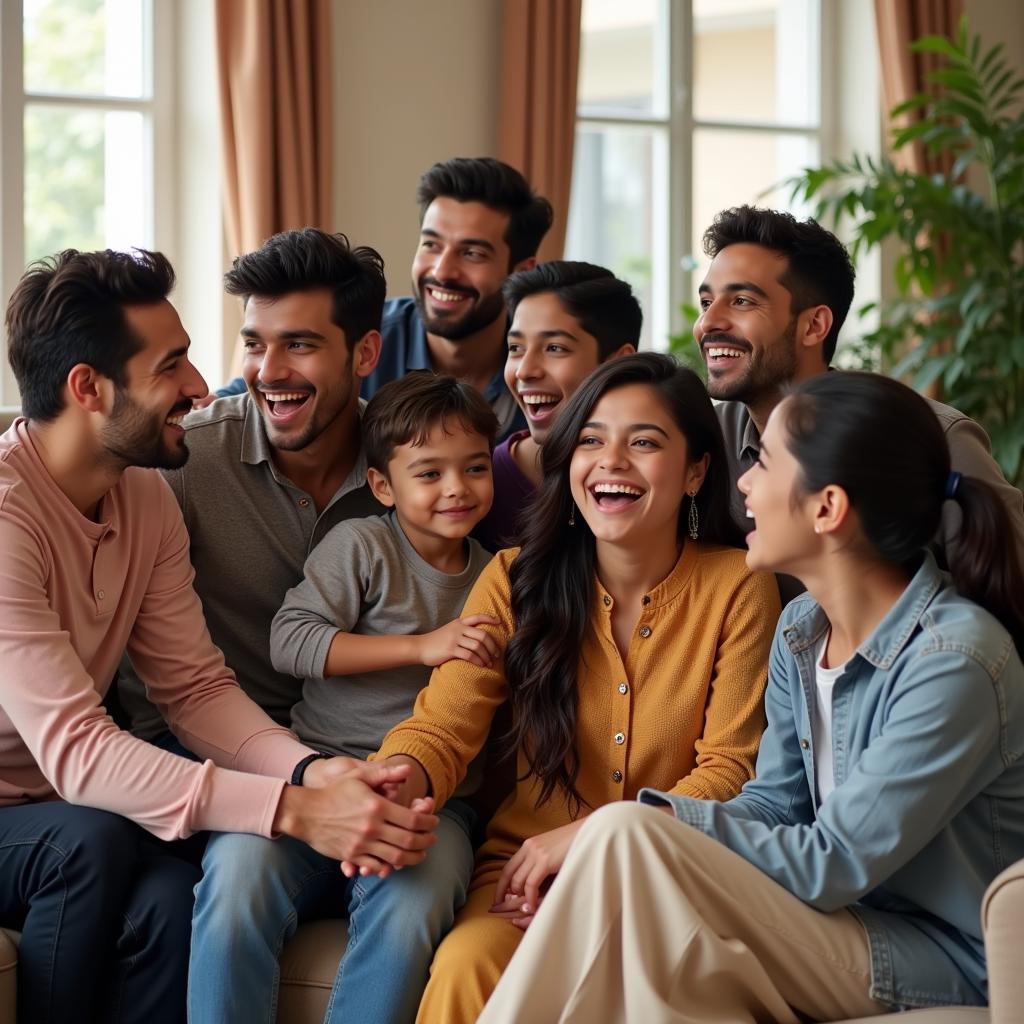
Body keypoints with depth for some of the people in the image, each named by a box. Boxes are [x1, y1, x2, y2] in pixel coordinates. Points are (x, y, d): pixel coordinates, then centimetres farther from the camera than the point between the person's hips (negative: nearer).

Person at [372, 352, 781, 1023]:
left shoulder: (739, 588, -3)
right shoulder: (516, 582, 3)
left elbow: (729, 768, -5)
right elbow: (443, 727, -6)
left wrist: (589, 835, -17)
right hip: (527, 858, 2)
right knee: (465, 968, -31)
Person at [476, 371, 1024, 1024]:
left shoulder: (954, 661, -20)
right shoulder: (802, 630, 7)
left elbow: (831, 863, -19)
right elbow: (774, 806, 7)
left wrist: (663, 822, -15)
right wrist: (656, 817, -11)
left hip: (944, 965, -7)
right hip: (849, 922, 7)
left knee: (628, 839, -21)